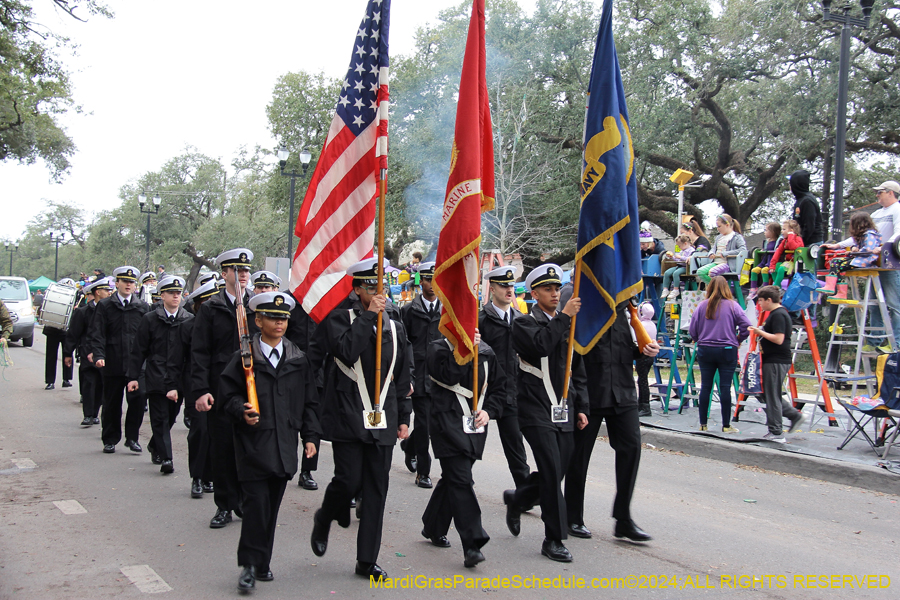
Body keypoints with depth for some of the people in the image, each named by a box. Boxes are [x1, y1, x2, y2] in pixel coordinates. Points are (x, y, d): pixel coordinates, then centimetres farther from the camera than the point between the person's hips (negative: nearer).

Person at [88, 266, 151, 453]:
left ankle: (132, 438, 11)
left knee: (137, 401, -4)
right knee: (111, 404, 8)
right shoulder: (105, 306, 5)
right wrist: (98, 355, -15)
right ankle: (110, 440, 20)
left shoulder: (143, 307, 8)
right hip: (112, 364, 0)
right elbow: (98, 334, -1)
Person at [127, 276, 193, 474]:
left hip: (179, 379, 2)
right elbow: (139, 351, 3)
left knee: (170, 418, 13)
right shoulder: (150, 319, 1)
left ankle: (155, 446, 37)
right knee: (160, 419, -4)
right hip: (156, 379, -2)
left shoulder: (189, 320, 3)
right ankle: (165, 458, -2)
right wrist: (133, 376, -2)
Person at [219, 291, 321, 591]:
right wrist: (242, 412, -19)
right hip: (253, 443, -3)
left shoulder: (298, 359, 7)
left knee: (272, 505, 10)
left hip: (284, 444, 3)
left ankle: (262, 563, 22)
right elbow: (228, 393, 0)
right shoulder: (244, 358, -2)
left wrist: (310, 436, 7)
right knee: (256, 502, -7)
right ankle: (249, 564, 5)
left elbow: (309, 400, 11)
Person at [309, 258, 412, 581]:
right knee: (349, 480, -8)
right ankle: (323, 520, 26)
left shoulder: (395, 326, 12)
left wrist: (403, 418, 14)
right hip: (348, 417, -4)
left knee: (376, 489, 6)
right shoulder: (339, 317, -2)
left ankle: (367, 560, 16)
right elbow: (346, 351, -21)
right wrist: (368, 315, -15)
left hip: (382, 420, 5)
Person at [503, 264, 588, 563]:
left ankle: (516, 499, 36)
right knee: (551, 474, -11)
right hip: (537, 411, -6)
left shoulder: (567, 325, 16)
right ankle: (554, 540, -1)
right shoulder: (524, 323, -2)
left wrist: (581, 407, 13)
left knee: (557, 473, 8)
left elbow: (578, 371, 19)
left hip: (564, 412, 6)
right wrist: (563, 316, -20)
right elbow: (540, 345, -25)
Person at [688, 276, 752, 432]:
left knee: (705, 387, 7)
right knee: (725, 387, 1)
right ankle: (726, 425, 6)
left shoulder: (702, 306, 1)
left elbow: (692, 330, 1)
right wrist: (738, 340, 8)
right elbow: (746, 327, -9)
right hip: (727, 351, -2)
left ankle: (703, 424, 13)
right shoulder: (733, 306, -3)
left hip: (705, 350, 2)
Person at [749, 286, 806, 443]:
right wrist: (760, 331, 12)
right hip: (773, 360, 11)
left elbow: (779, 339, -24)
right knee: (770, 394, 18)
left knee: (773, 396, -4)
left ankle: (776, 433, 2)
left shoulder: (778, 315, -17)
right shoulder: (776, 313, 16)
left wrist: (760, 332, -16)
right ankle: (795, 416, 23)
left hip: (777, 361, -11)